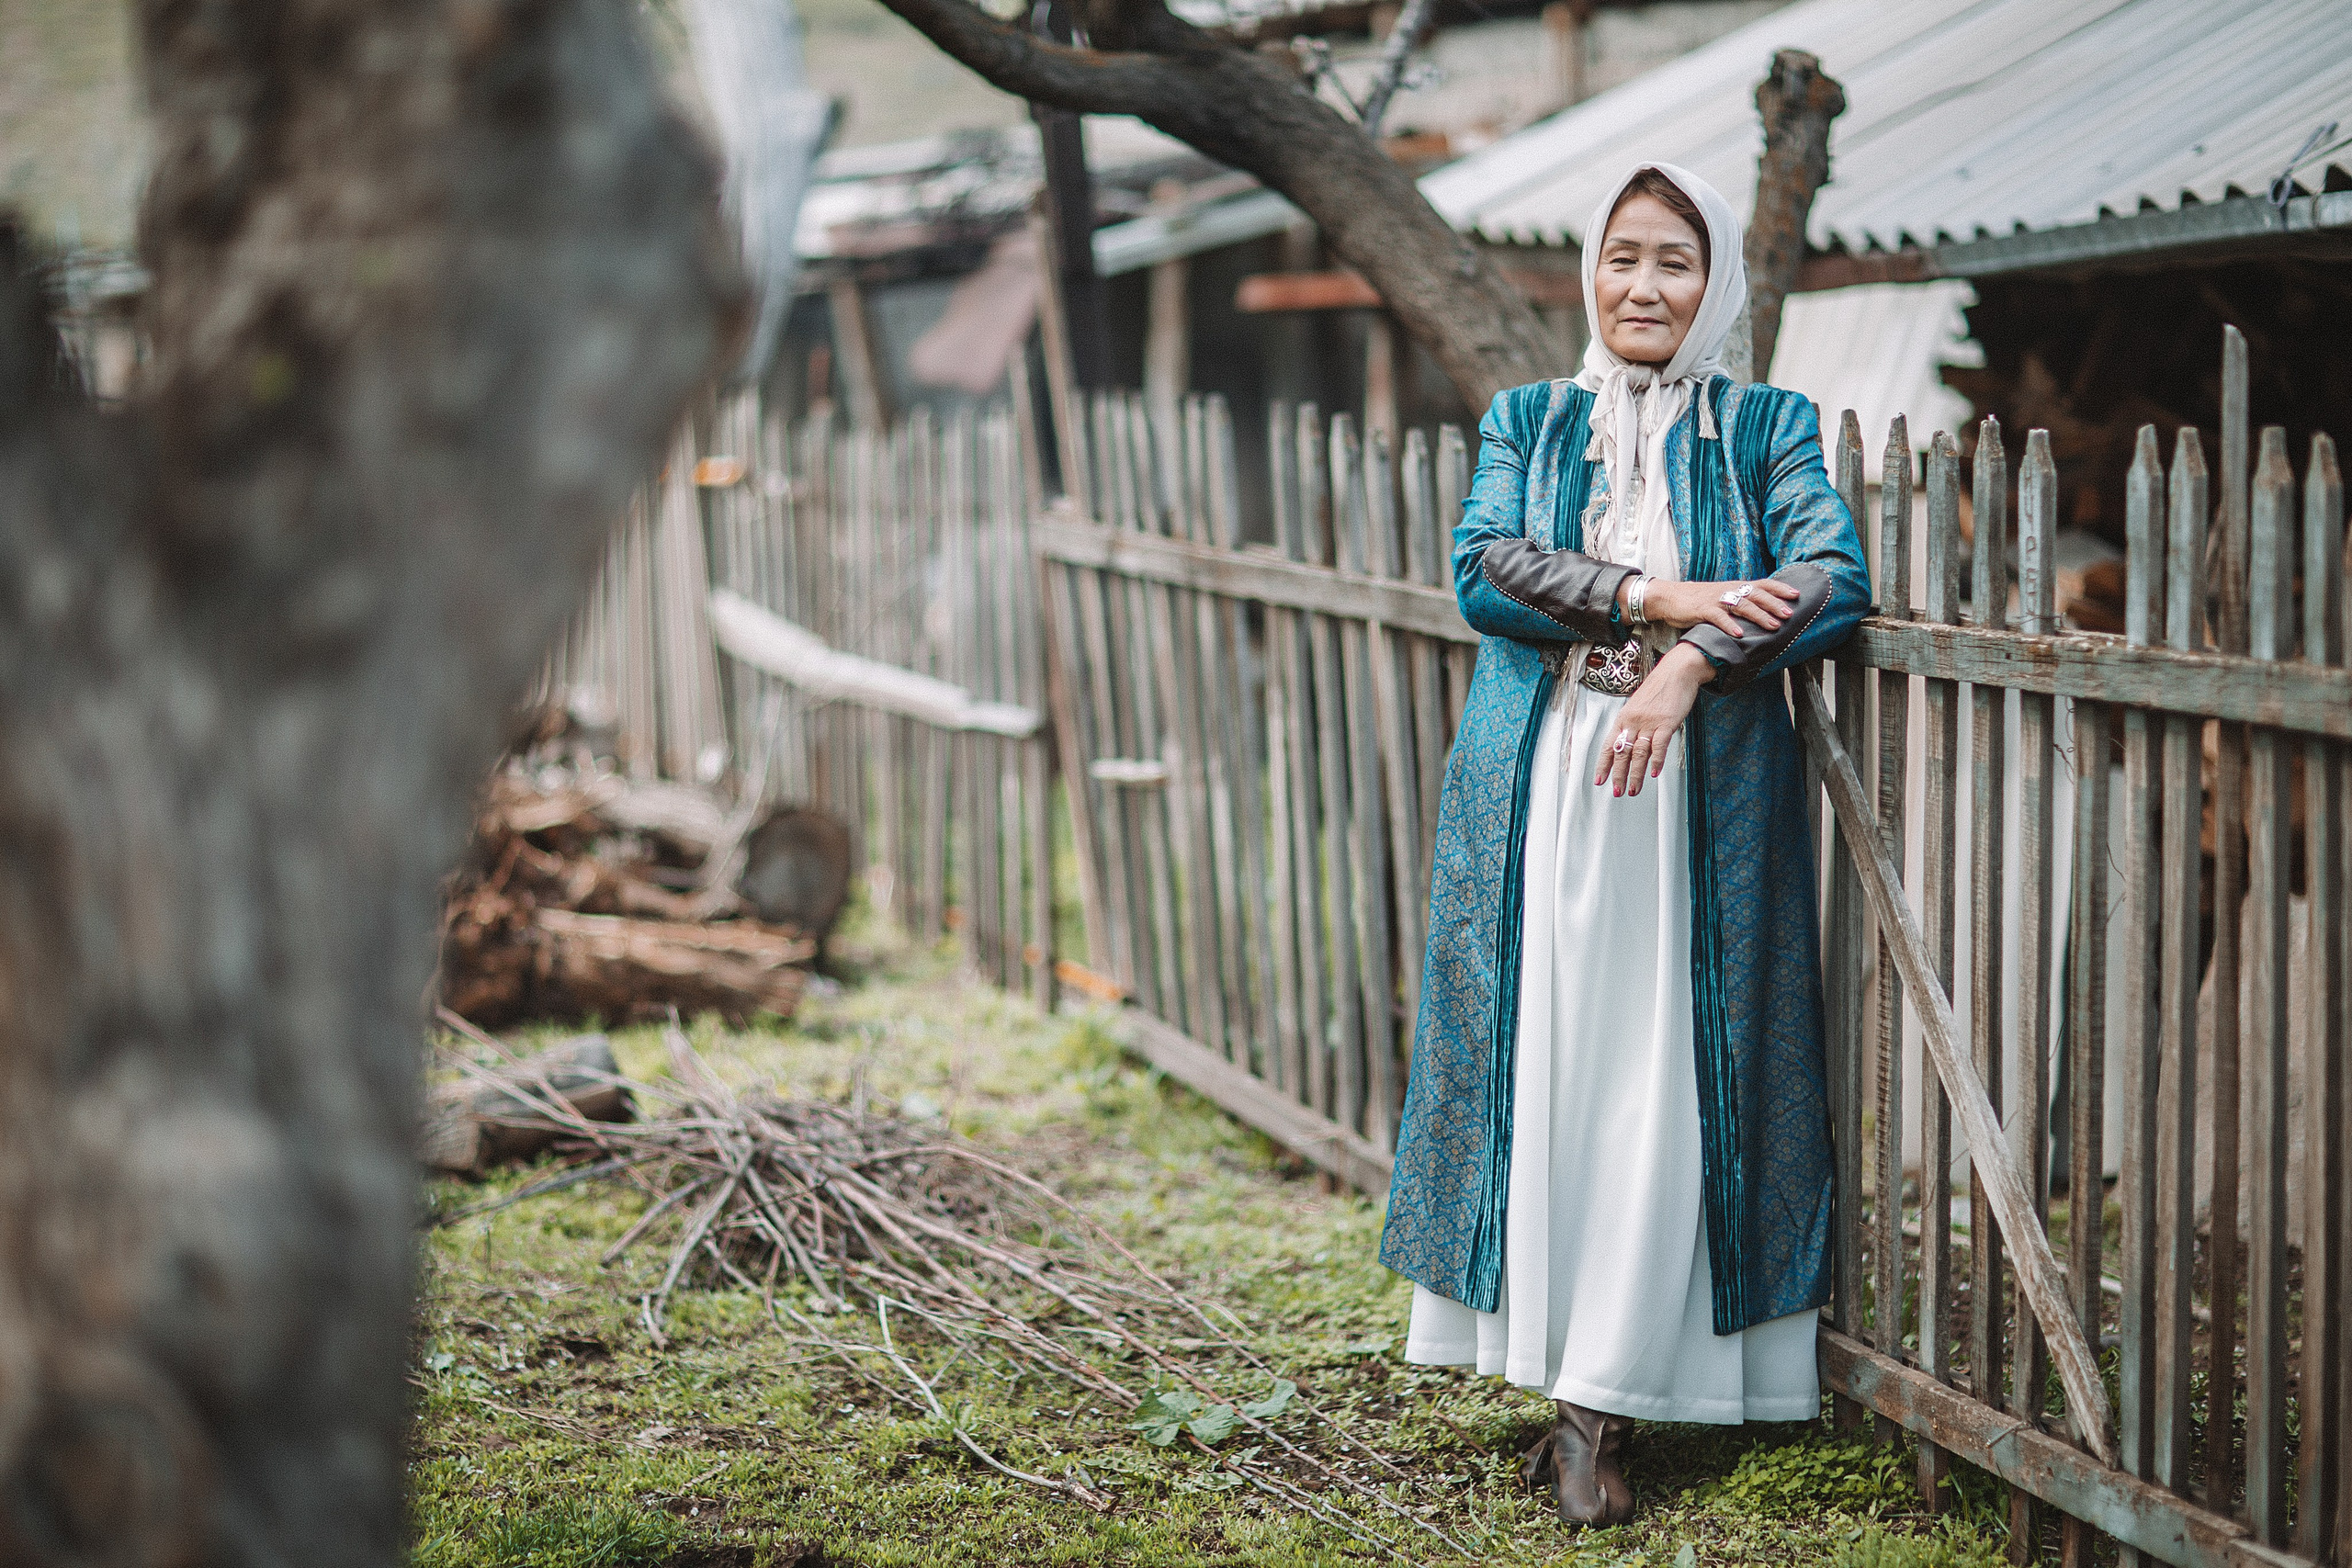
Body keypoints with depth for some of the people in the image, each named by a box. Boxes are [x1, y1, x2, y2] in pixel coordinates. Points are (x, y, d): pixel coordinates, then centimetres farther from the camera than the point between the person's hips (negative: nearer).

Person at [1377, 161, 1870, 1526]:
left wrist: (1689, 663, -22)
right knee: (1542, 1063, -1)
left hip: (1704, 794, -2)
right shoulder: (1529, 422, 12)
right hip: (1538, 786, 2)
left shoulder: (1769, 428, 7)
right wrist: (1659, 596, -16)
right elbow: (1486, 568, -5)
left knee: (1663, 1085, -5)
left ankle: (1606, 1407, -1)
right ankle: (1550, 1366, 7)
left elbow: (1835, 580, -9)